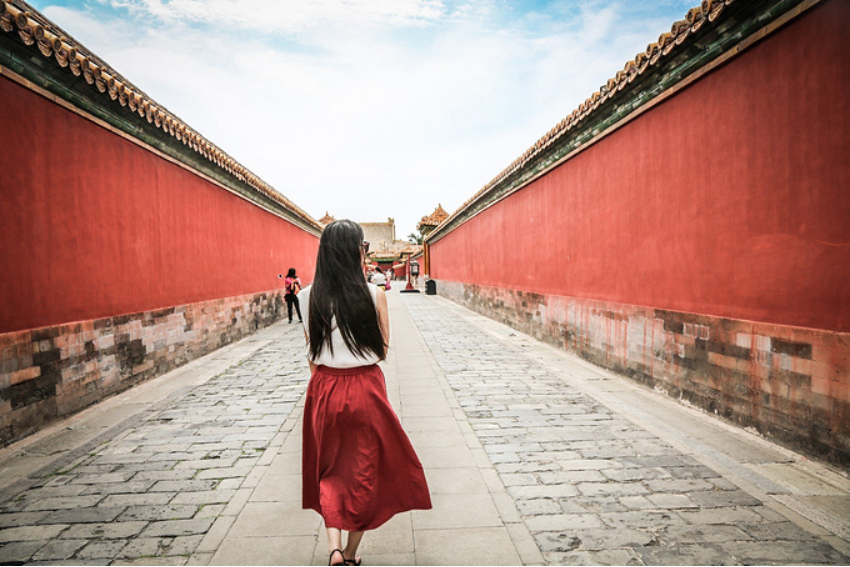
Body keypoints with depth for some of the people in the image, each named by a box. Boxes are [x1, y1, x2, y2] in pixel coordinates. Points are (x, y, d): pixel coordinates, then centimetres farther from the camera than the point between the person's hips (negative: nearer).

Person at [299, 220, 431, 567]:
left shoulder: (310, 296, -5)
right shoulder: (373, 294, -12)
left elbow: (311, 354, 1)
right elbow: (383, 350, -5)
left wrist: (322, 379, 14)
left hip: (324, 389, 2)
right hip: (365, 389, -2)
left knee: (330, 470, 22)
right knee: (364, 472, 16)